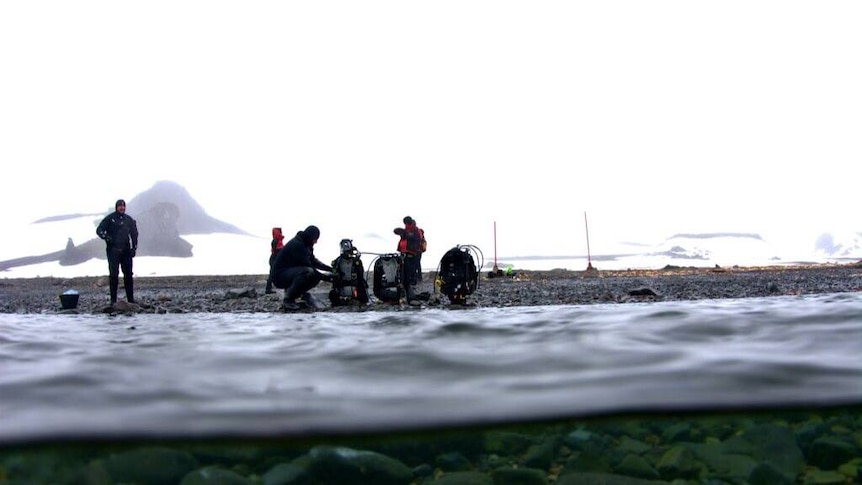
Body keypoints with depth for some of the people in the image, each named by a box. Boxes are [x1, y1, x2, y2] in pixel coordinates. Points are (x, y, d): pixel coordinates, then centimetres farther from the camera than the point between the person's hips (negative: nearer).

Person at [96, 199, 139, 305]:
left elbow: (134, 234, 17)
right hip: (113, 251, -3)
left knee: (128, 274, 4)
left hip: (126, 251, 3)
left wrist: (134, 248, 8)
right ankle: (113, 300, 1)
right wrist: (106, 237, -18)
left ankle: (131, 299, 10)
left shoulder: (129, 219, 11)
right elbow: (99, 230, 0)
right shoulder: (109, 218, 0)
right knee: (113, 275, -2)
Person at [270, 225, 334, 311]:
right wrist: (324, 277, -20)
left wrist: (331, 269, 4)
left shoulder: (305, 244, 8)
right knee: (308, 272, -33)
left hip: (291, 273, 10)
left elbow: (313, 261, 15)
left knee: (317, 275, 0)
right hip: (279, 275, -10)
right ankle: (288, 300, -18)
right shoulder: (296, 245, -22)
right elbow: (308, 265, -24)